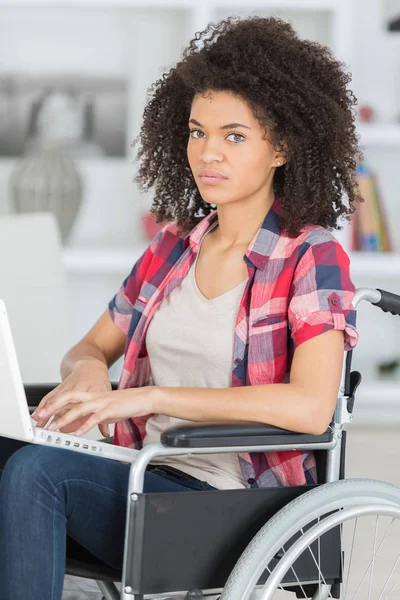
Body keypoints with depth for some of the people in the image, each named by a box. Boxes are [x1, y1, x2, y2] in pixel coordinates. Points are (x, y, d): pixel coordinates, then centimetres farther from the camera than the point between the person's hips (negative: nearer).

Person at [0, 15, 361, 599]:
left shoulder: (312, 256, -5)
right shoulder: (174, 244, 15)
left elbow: (310, 407, -20)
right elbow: (91, 347, 23)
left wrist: (150, 397, -21)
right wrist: (88, 371, -5)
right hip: (145, 478, 6)